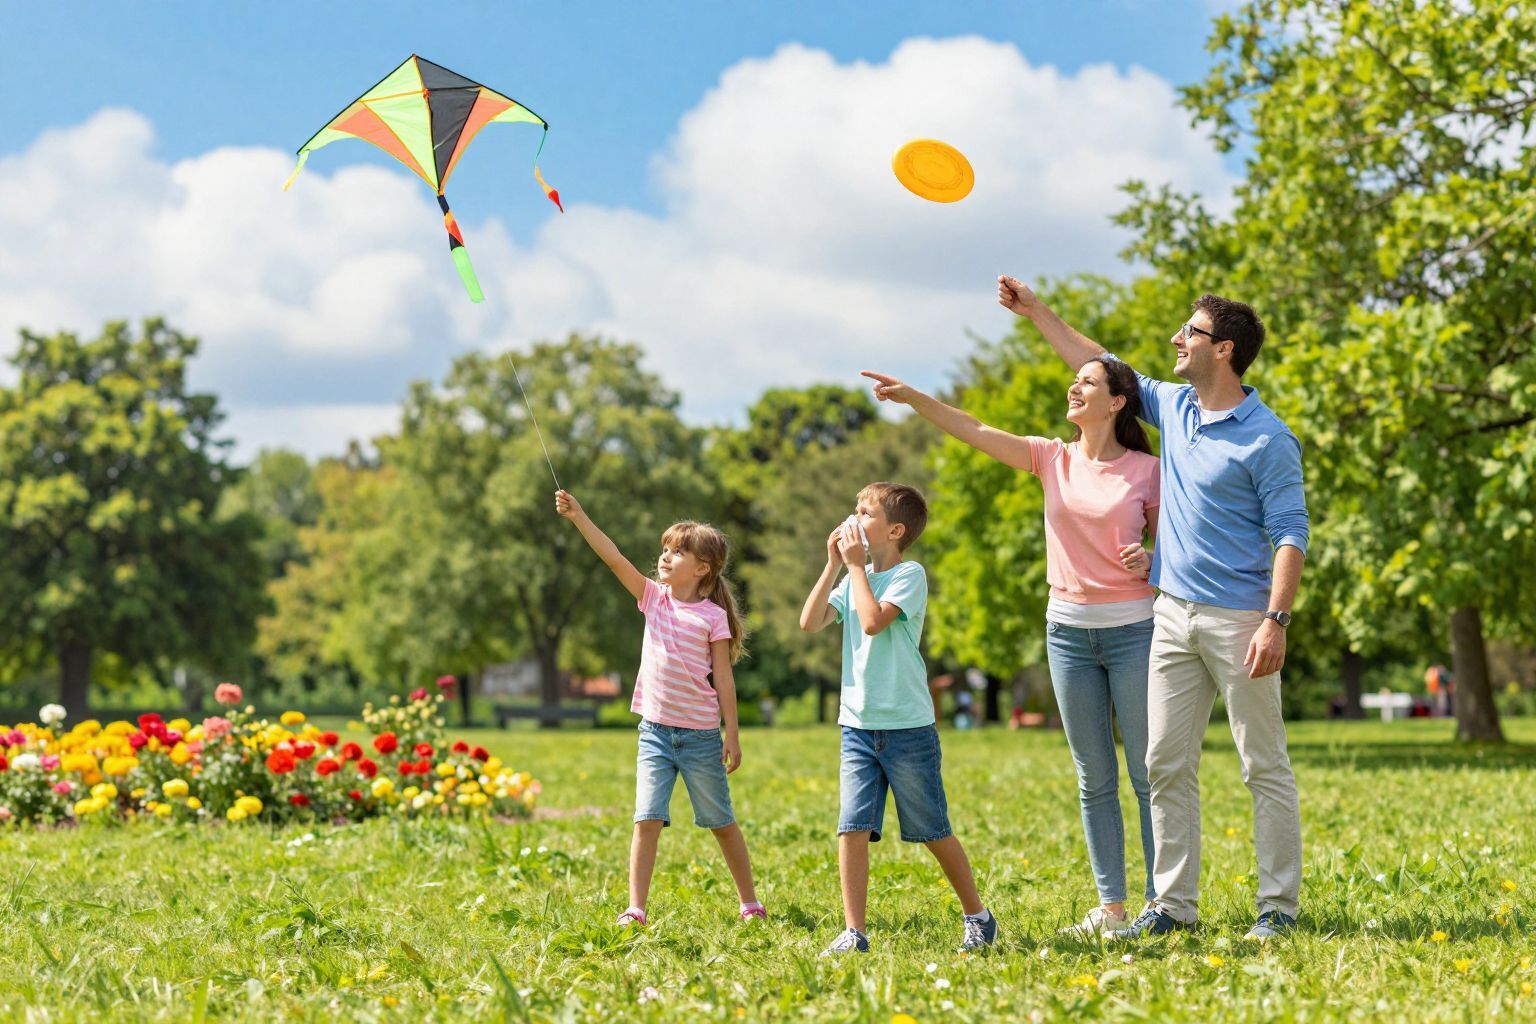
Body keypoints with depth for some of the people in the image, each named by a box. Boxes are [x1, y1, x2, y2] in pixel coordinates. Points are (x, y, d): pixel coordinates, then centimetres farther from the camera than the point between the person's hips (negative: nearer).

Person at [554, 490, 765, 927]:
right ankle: (635, 910, -5)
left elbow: (723, 679, -5)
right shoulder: (654, 597, 5)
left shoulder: (713, 616, -6)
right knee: (647, 820, -5)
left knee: (722, 821, 9)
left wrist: (732, 735, -6)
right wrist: (578, 516, -13)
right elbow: (614, 558, -4)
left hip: (700, 735, -3)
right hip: (655, 730, 3)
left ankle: (750, 903, 23)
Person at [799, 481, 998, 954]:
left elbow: (873, 620, -23)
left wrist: (856, 565, -12)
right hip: (858, 725, 5)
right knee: (852, 828, -6)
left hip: (907, 727, -5)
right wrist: (834, 564, -1)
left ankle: (977, 916, 22)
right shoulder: (854, 577, 13)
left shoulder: (909, 574, -8)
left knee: (933, 832, 6)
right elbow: (810, 622, 2)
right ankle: (853, 932, -4)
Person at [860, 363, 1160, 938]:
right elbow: (974, 431, -3)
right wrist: (912, 397, -13)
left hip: (1133, 627, -4)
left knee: (1148, 773, 0)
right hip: (1069, 629, 4)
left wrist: (1152, 562, -17)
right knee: (1094, 779, 8)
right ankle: (1110, 906, 14)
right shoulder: (1053, 459, 5)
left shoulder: (1147, 470, -3)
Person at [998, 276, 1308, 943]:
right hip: (1173, 613, 7)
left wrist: (1276, 621, -21)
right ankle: (1175, 904, 9)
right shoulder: (1174, 407, 12)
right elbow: (1099, 366, 26)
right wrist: (1034, 311, 28)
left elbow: (1291, 535, -12)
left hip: (1237, 618, -7)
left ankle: (1280, 906, 2)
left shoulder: (1267, 440, -9)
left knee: (1265, 767, -2)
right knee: (1167, 765, 5)